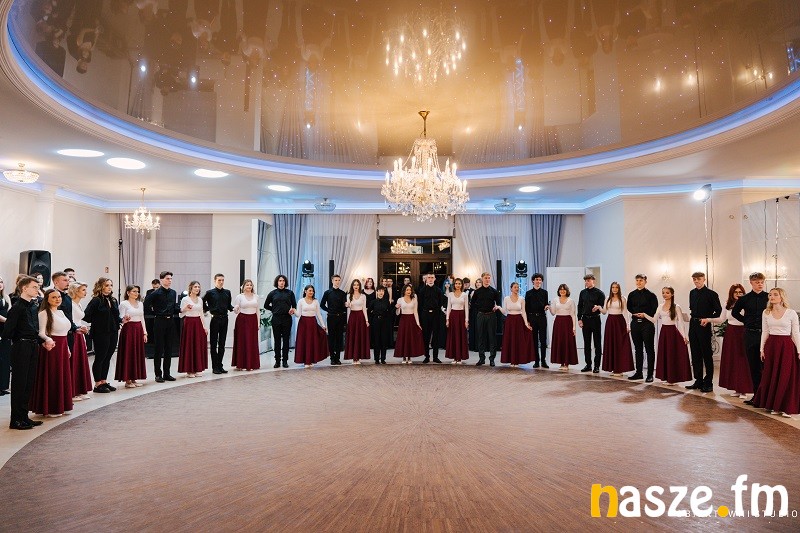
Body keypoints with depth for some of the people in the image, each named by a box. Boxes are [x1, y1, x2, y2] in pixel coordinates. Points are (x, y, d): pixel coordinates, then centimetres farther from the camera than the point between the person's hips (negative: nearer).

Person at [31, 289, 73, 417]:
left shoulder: (61, 312, 13)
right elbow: (41, 332, -17)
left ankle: (61, 405, 22)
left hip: (62, 347, 7)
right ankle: (50, 408, 8)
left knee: (63, 376, 12)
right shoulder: (44, 313, -9)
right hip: (51, 347, -7)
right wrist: (48, 340, -37)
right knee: (51, 376, -1)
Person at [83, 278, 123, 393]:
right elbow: (87, 316, -18)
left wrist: (121, 320, 1)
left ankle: (104, 381, 23)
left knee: (107, 358, 13)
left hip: (113, 333, 7)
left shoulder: (113, 300, 12)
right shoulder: (96, 300, -11)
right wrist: (97, 322, -7)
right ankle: (97, 384, 11)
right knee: (99, 358, 2)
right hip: (101, 334, -7)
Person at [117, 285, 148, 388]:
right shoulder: (124, 304, -4)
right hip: (128, 330, -6)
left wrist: (144, 332, 10)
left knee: (138, 354, 7)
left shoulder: (140, 304, 13)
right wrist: (125, 319, -30)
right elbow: (121, 319, -7)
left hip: (139, 330, 6)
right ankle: (127, 380, 3)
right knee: (128, 354, -4)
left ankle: (134, 379, 15)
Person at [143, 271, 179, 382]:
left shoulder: (173, 293, 10)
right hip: (159, 322, -6)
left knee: (169, 348, 9)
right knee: (159, 348, 0)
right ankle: (158, 374, 7)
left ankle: (166, 373, 17)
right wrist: (155, 314, -4)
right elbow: (146, 305, -10)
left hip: (170, 321, 6)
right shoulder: (156, 293, -8)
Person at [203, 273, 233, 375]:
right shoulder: (210, 292, -2)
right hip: (214, 319, -4)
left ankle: (220, 366, 16)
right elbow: (202, 303, 5)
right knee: (214, 344, 1)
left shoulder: (227, 292, 9)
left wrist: (233, 308, -7)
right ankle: (215, 367, 7)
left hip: (224, 319, 4)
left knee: (222, 344, 8)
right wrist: (209, 309, -3)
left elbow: (229, 305, 12)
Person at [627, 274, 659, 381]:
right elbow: (629, 307, 19)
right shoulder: (632, 294, 9)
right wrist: (635, 313, 4)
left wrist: (645, 314, -17)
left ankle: (650, 374, 3)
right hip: (635, 323, 5)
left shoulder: (650, 295, -5)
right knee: (638, 349, 11)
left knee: (649, 349, -1)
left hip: (647, 323, -5)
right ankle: (639, 372, 20)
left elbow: (655, 309, -7)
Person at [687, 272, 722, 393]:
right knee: (695, 355, 10)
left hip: (704, 326, -6)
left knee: (707, 355, -1)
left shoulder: (711, 294, -6)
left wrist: (708, 319, -14)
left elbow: (718, 310, -6)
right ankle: (698, 380, 19)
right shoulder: (692, 293, 12)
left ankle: (708, 383, 6)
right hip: (693, 326, 6)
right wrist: (694, 317, 8)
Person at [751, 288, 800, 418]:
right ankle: (774, 406, 18)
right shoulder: (766, 313, 5)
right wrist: (762, 349, 6)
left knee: (786, 376, -2)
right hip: (771, 345, 3)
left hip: (786, 346, -3)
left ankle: (786, 407, 8)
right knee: (771, 376, 7)